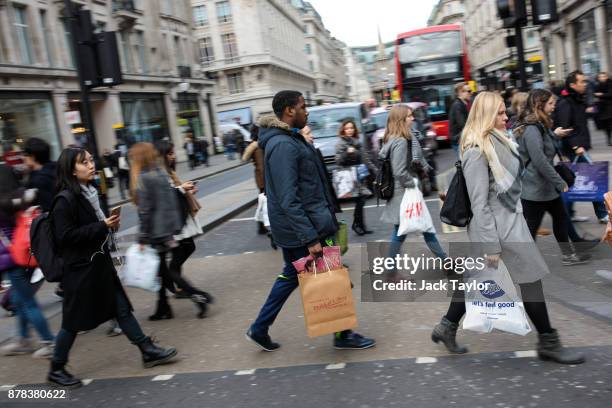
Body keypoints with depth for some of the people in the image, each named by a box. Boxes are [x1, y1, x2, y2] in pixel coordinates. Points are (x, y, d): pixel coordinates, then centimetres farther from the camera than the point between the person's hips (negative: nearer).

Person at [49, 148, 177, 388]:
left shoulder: (89, 192, 8)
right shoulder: (65, 199, -18)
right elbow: (65, 236, -21)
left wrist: (109, 224, 2)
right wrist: (102, 227, -22)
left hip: (99, 263, 8)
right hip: (80, 269, -8)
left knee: (121, 307, 11)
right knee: (74, 321, 5)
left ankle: (148, 351, 18)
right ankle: (56, 370, 23)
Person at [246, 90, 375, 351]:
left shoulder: (290, 139, 12)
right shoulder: (283, 146, -21)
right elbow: (288, 201, -26)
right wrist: (310, 238, -26)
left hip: (294, 228, 10)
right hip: (299, 228, -10)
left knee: (291, 275, 19)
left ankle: (259, 329, 27)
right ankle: (342, 334, 20)